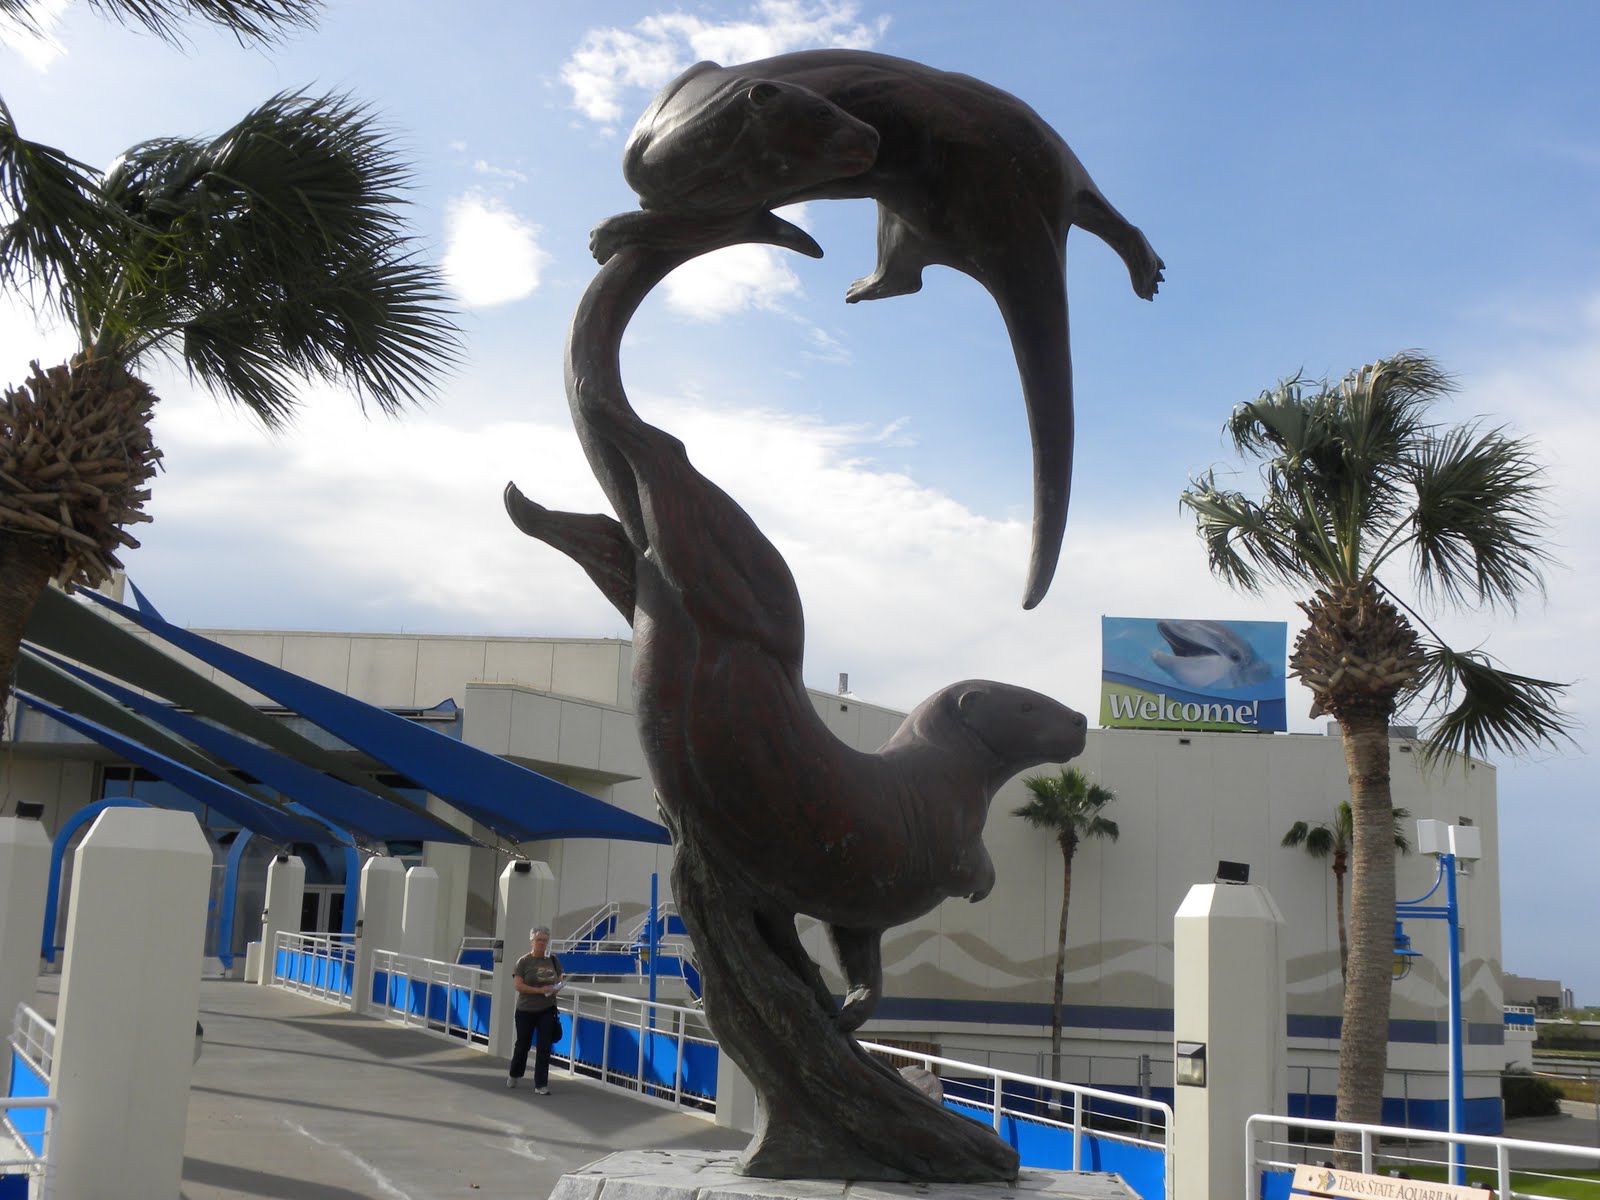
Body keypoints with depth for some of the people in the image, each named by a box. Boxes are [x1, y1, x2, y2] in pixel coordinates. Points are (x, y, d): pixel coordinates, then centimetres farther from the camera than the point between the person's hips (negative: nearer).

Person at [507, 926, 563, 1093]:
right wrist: (539, 990, -24)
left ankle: (541, 1085, 4)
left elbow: (559, 981, 15)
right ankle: (514, 1075, 38)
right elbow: (518, 985, -15)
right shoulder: (524, 962, -8)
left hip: (547, 1011, 2)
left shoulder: (553, 960, 3)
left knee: (544, 1048, -2)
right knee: (522, 1045, 13)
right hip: (526, 1010, -2)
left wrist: (555, 988, -8)